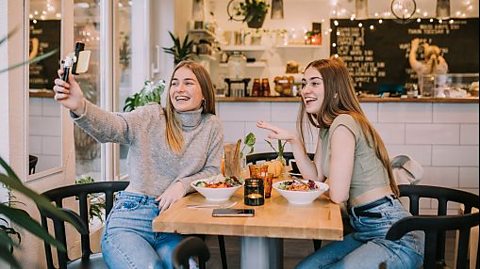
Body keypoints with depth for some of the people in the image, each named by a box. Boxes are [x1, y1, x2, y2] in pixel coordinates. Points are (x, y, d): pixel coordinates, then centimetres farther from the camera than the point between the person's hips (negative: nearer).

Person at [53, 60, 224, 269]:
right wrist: (80, 107, -36)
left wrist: (183, 185, -11)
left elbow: (212, 172, 9)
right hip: (131, 219, -1)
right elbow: (112, 127, -16)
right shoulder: (152, 117, 1)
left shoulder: (211, 126, 9)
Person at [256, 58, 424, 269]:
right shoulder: (327, 127, 12)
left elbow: (337, 195, -20)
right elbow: (315, 178, 12)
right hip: (365, 231, 9)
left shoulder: (343, 124, -19)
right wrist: (293, 140, 3)